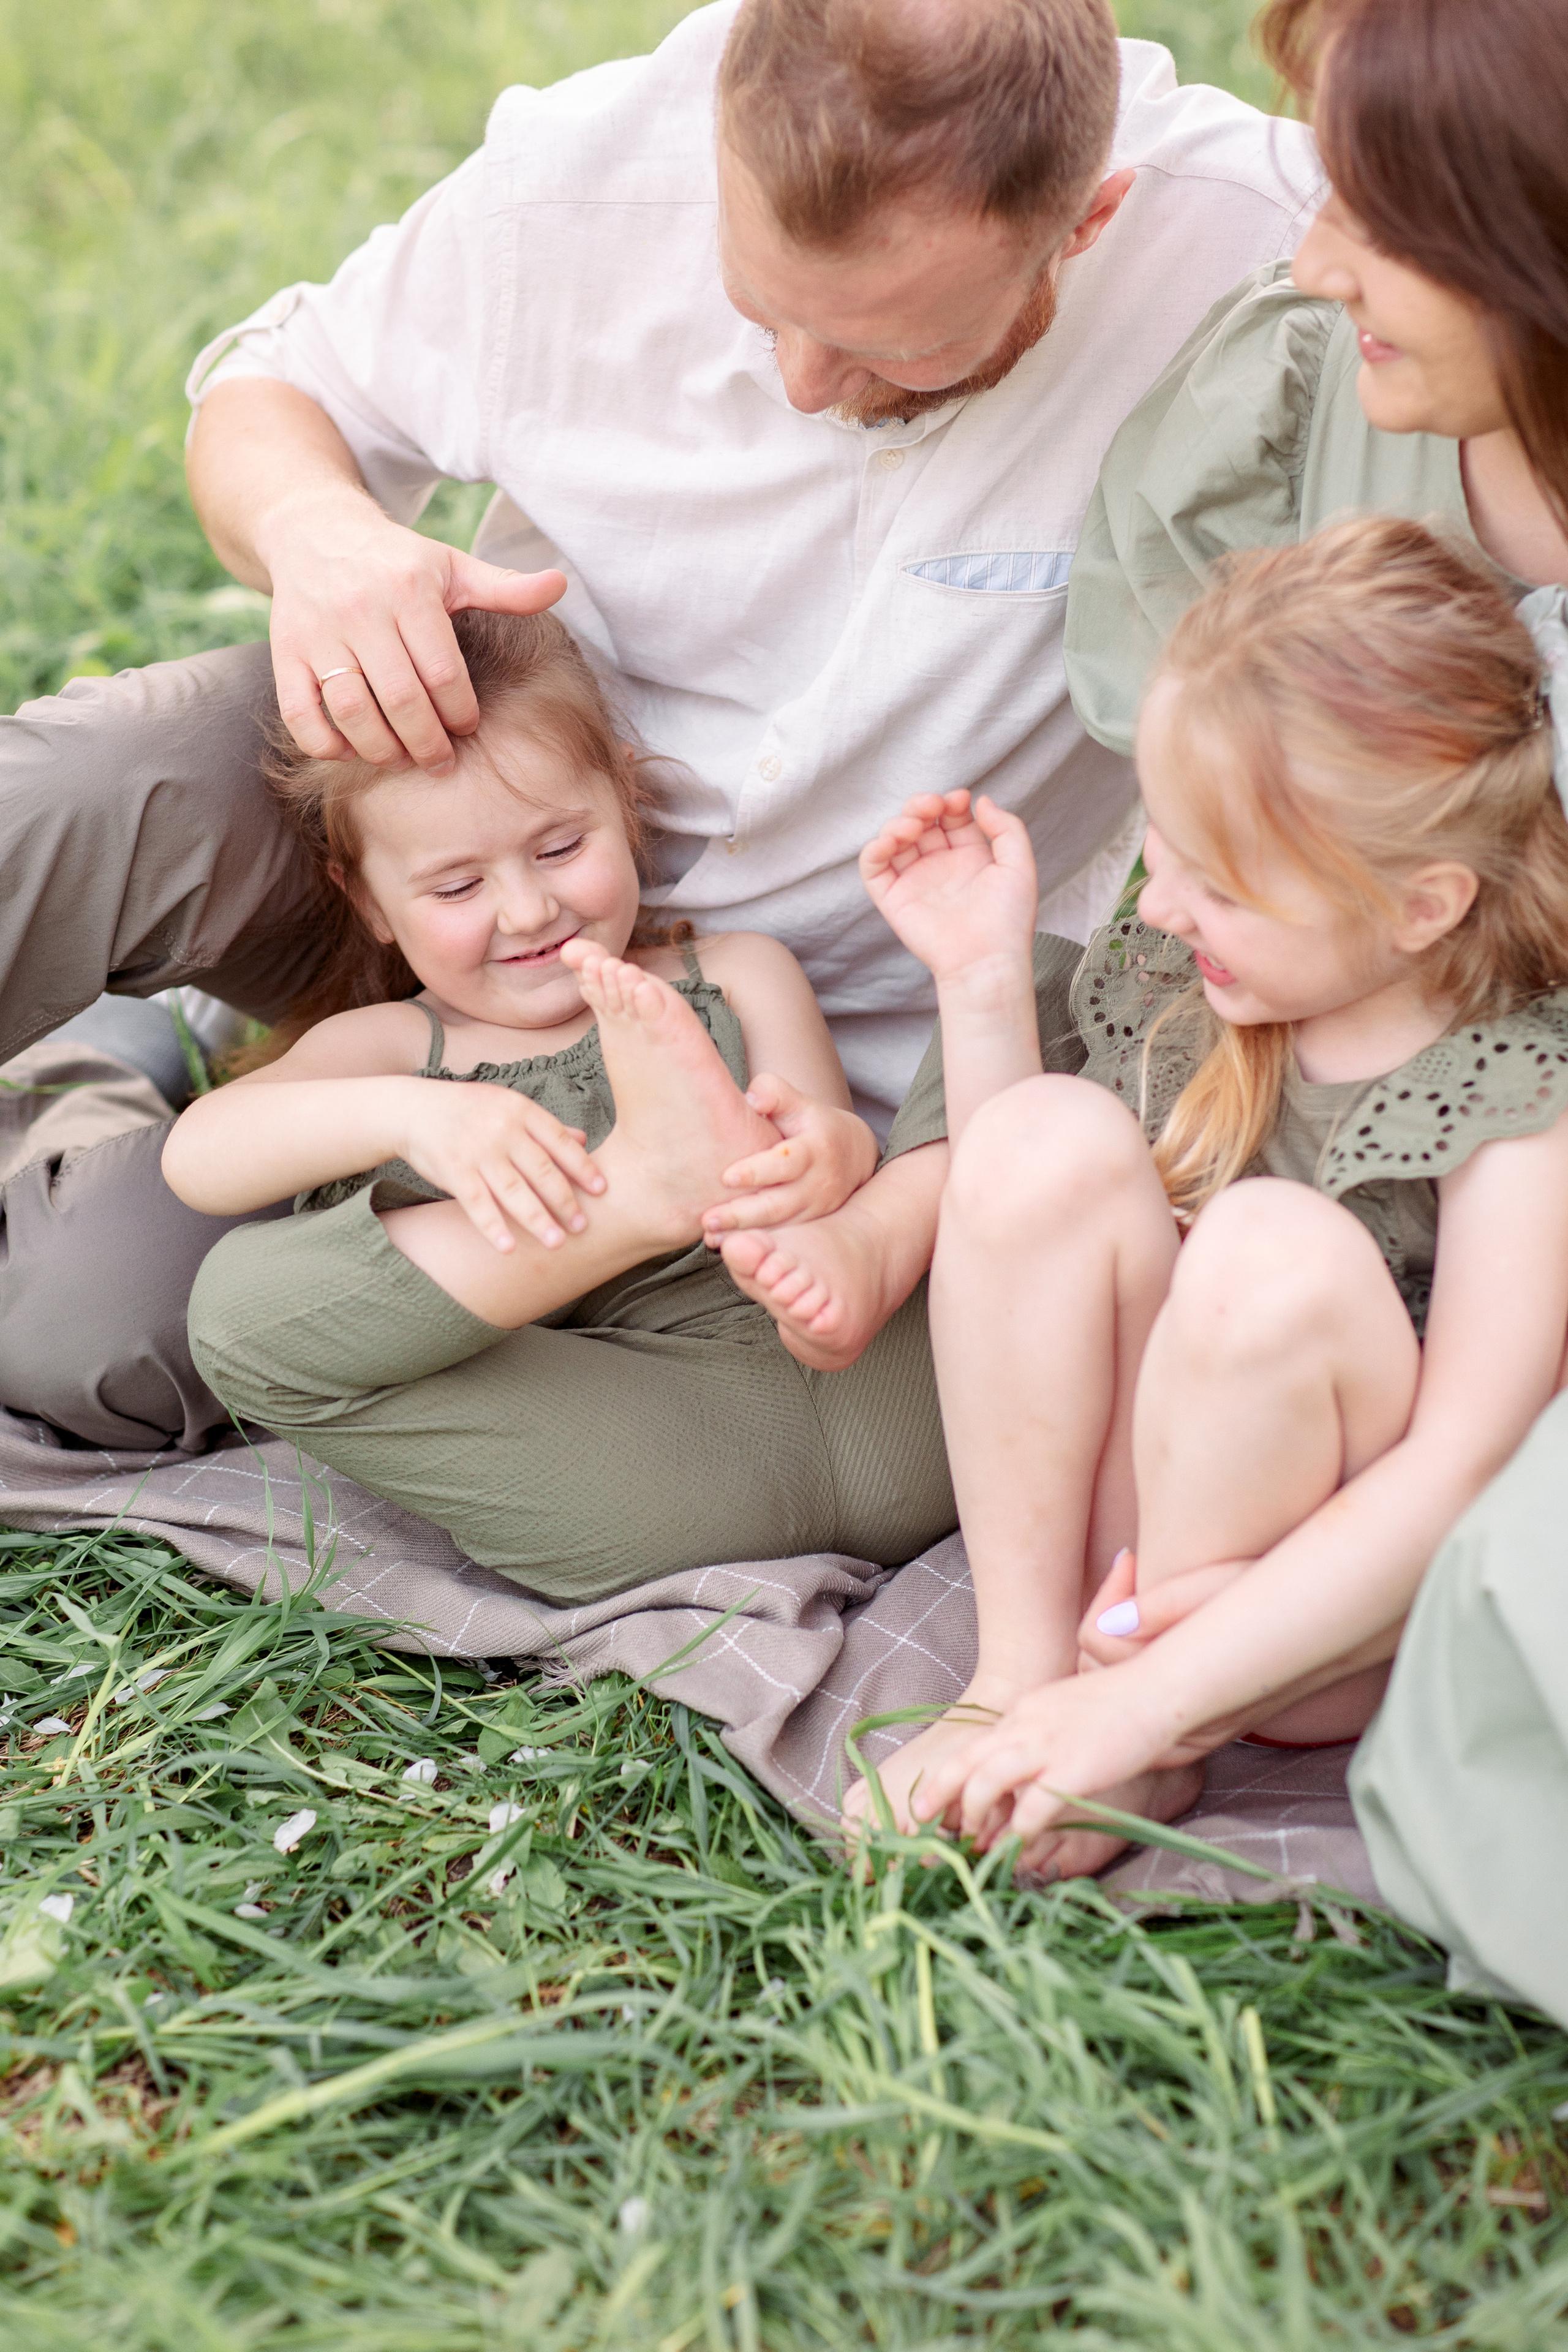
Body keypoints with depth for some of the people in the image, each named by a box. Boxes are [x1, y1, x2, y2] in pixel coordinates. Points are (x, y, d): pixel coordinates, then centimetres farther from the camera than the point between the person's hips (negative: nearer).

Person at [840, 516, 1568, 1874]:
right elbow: (1030, 1235, 12)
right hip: (1123, 1551, 5)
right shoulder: (1175, 989, -1)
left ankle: (1148, 1749, -15)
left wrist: (1147, 1699, -30)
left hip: (1348, 1635, -4)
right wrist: (983, 978, -2)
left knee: (1277, 1250, -33)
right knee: (1049, 1140, -20)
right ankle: (1017, 1676, -15)